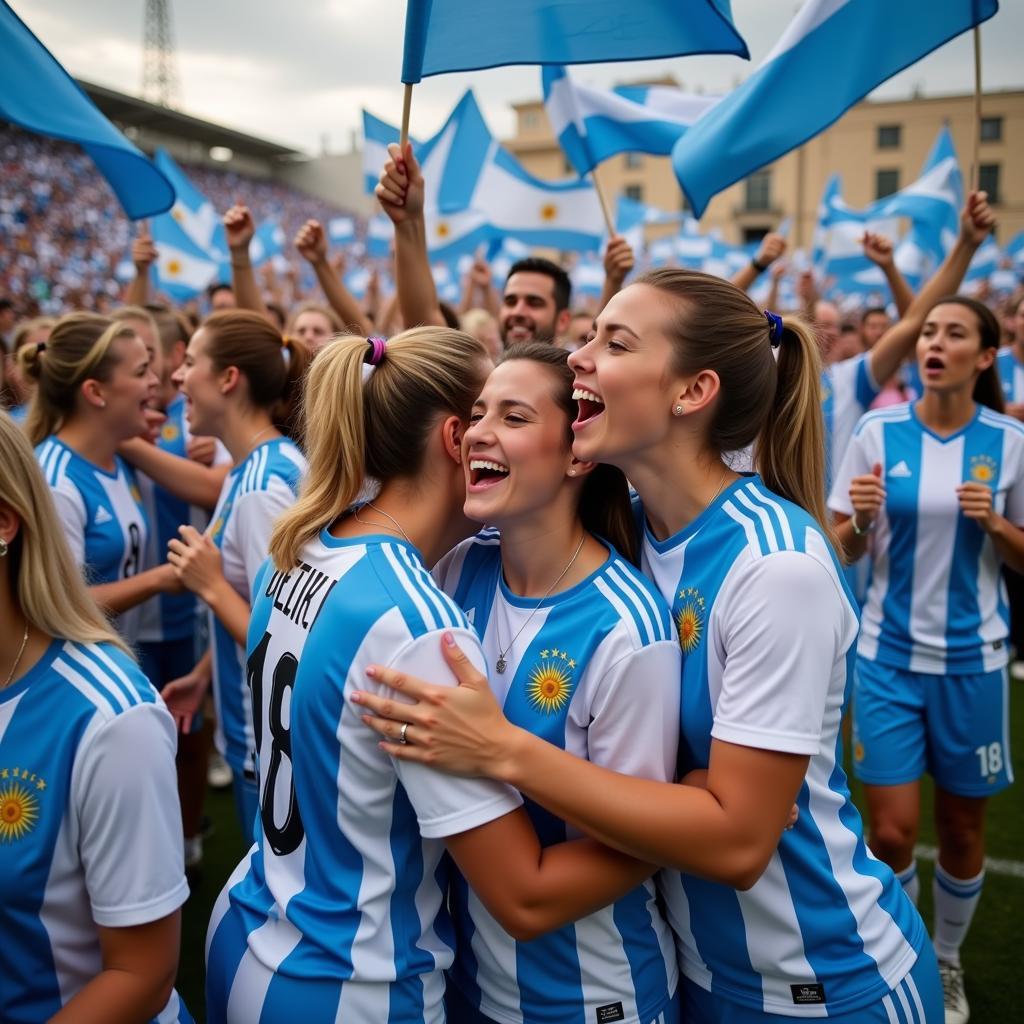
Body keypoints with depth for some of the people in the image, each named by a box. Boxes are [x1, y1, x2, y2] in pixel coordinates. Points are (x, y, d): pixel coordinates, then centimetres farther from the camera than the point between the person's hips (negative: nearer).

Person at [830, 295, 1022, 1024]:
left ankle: (948, 961, 37)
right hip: (890, 651, 0)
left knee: (962, 827, 13)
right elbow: (844, 549, 2)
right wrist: (858, 518, -20)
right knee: (891, 831, -2)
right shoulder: (879, 431, -5)